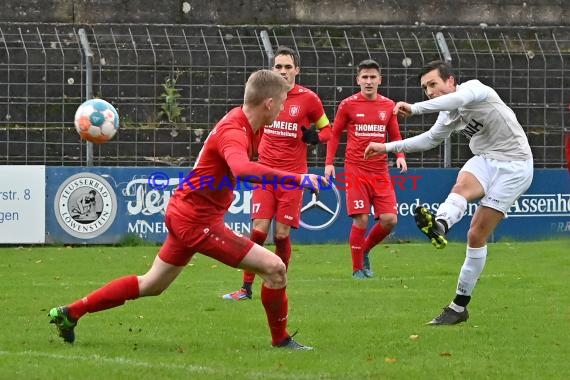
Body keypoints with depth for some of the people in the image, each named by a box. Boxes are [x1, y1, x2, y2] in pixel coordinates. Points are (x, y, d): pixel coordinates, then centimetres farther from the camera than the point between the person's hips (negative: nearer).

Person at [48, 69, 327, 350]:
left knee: (151, 285, 21)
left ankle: (70, 313, 27)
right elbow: (242, 169, -47)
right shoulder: (233, 132, -24)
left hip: (185, 213, 10)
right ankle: (281, 340, 6)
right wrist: (297, 179, -50)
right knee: (274, 268, -10)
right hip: (198, 221, -10)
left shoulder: (242, 120, 4)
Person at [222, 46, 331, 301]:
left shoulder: (308, 99, -3)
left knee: (282, 235, -3)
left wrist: (315, 137, -14)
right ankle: (246, 287, 0)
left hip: (293, 175, -2)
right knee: (258, 230, -8)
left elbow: (326, 129, 6)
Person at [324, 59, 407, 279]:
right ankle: (358, 268, 5)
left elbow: (395, 136, 17)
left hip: (380, 173, 3)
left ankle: (365, 251, 20)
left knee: (390, 220, -6)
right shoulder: (348, 105, 1)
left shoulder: (388, 106, 9)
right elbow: (335, 134, 8)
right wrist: (329, 162, -2)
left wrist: (400, 156, -2)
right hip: (355, 171, -3)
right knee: (360, 220, -10)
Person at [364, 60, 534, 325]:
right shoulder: (448, 116, 10)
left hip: (514, 166, -7)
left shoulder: (473, 88, -14)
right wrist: (388, 148, 21)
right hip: (485, 160, 7)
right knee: (462, 186, -30)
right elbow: (431, 139, 26)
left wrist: (414, 108, -46)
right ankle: (439, 225, -57)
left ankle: (460, 306, -5)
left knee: (477, 235, -9)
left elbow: (458, 99, -37)